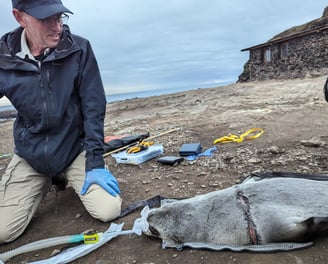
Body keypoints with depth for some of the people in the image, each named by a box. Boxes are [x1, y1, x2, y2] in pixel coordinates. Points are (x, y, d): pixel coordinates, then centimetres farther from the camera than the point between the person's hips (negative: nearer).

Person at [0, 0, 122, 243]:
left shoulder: (79, 50, -14)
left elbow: (93, 107, -13)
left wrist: (95, 163, -16)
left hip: (75, 149, -1)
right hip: (30, 154, 2)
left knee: (108, 211, -13)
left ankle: (68, 177, 19)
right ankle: (49, 182, 24)